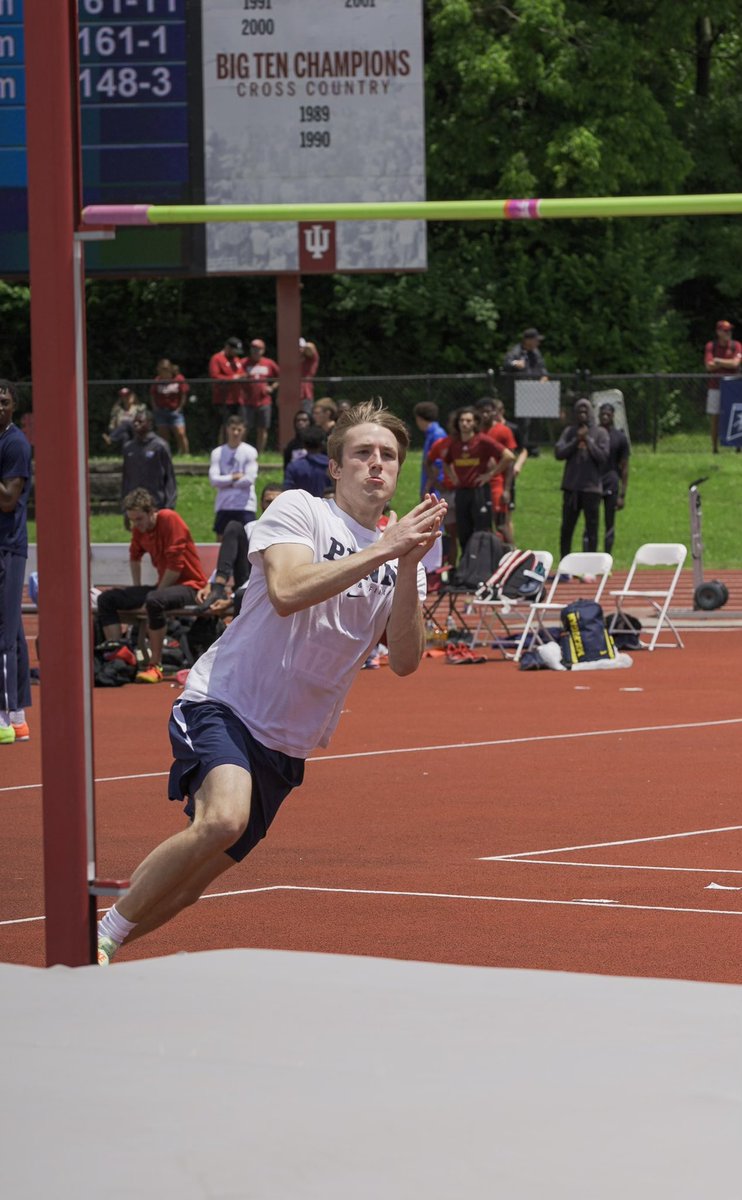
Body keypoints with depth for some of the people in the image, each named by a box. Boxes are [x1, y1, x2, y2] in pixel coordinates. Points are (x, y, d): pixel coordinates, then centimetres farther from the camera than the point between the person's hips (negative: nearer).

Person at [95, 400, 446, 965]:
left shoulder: (401, 555, 9)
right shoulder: (299, 510, -7)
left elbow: (405, 660, -3)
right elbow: (286, 594, -26)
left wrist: (409, 569, -17)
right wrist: (383, 549, -27)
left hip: (286, 747, 6)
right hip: (222, 707, -6)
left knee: (195, 876, 5)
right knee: (223, 818, -33)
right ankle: (99, 938, -19)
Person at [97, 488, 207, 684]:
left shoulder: (169, 520, -18)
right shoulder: (139, 528, 4)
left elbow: (175, 566, -21)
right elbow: (135, 556, 25)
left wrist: (156, 593, -15)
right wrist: (137, 591, 16)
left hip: (188, 585, -8)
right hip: (164, 586, 8)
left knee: (154, 601, -40)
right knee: (106, 599, -1)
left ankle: (156, 666, -31)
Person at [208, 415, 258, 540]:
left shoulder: (250, 452, 0)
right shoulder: (218, 453, 6)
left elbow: (249, 479, -9)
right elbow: (214, 480, -4)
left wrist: (226, 482, -2)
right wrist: (234, 477, -10)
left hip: (245, 506, -3)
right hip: (223, 506, 3)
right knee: (221, 540, 5)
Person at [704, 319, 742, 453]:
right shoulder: (711, 346, 4)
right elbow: (709, 366, -8)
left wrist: (718, 361, -6)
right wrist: (728, 363, -7)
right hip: (715, 386, 0)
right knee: (715, 418, 2)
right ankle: (715, 448, 6)